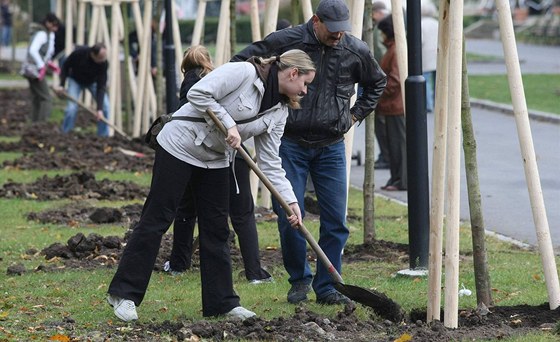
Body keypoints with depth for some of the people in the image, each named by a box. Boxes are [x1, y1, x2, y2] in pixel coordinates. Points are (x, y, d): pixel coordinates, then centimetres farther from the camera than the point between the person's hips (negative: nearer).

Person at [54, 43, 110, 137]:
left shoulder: (103, 63, -32)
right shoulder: (79, 52, -34)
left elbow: (101, 87, -31)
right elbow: (65, 66, -14)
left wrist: (99, 109, -37)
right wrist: (61, 85, -18)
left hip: (92, 82, 1)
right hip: (76, 80, -1)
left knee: (105, 106, -12)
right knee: (71, 108, -17)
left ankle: (104, 136, 1)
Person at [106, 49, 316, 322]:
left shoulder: (278, 112, 4)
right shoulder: (244, 73, -18)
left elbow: (270, 163, 3)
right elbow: (198, 93, -24)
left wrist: (291, 201, -7)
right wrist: (229, 125, -23)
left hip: (215, 161, 8)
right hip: (179, 146, -8)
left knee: (217, 229, 7)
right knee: (156, 220, -6)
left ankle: (221, 303, 14)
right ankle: (123, 294, -2)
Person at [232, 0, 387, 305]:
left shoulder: (356, 51, 1)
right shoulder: (285, 41, -9)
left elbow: (376, 83, 22)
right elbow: (239, 64, -1)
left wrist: (356, 114, 12)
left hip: (331, 146, 2)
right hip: (290, 143, -2)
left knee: (335, 220, 0)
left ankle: (326, 287, 11)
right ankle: (299, 279, 15)